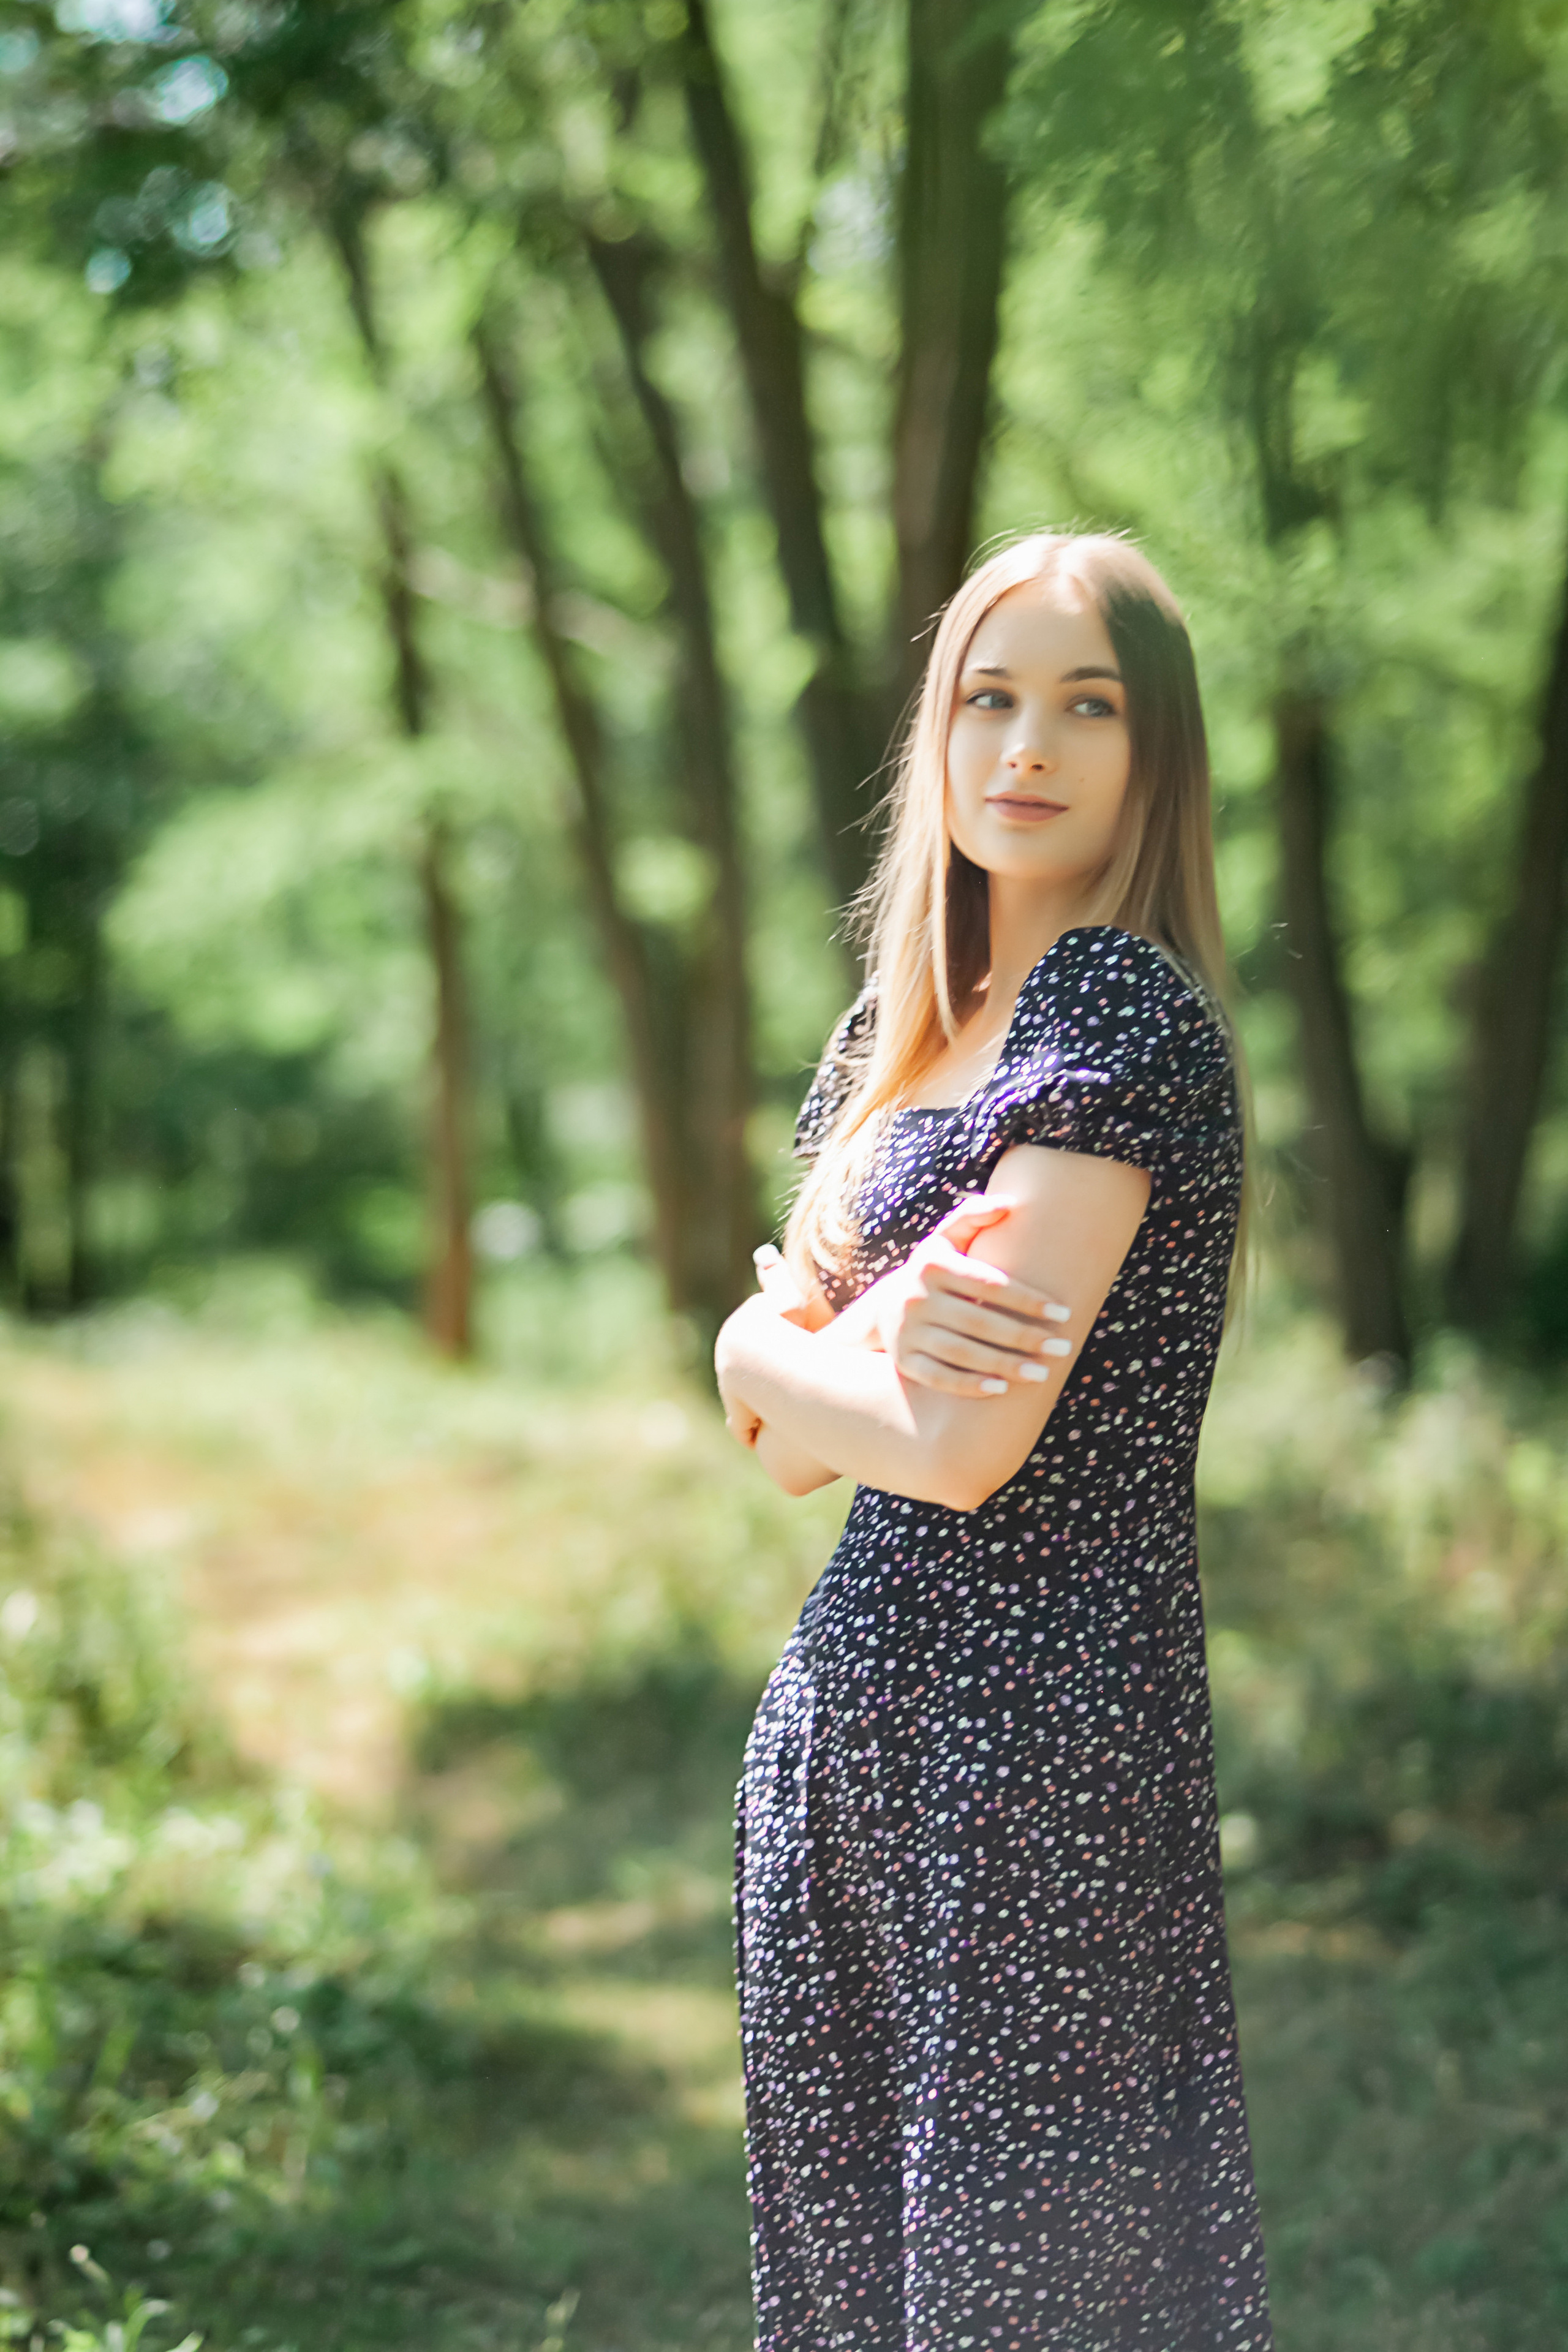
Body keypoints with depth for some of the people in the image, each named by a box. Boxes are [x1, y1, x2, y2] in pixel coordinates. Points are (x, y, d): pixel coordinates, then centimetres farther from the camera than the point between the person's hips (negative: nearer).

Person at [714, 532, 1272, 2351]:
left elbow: (968, 1446, -20)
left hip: (1041, 1715, -8)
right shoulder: (900, 1024, 13)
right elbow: (777, 1422, 9)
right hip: (848, 1704, 8)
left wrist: (790, 1358, -1)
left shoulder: (1123, 1007, -12)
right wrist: (874, 1344, -13)